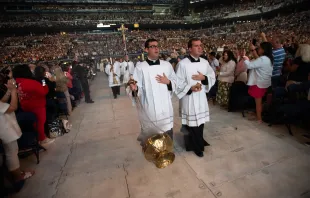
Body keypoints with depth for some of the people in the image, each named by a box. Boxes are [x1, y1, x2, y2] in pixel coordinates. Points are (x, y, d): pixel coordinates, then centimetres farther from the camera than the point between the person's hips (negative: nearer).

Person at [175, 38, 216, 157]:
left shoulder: (205, 62, 5)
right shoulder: (183, 63, -12)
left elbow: (213, 77, 10)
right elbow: (178, 82, -11)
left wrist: (204, 78, -11)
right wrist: (190, 88, -23)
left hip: (201, 97, 5)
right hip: (188, 97, -5)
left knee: (200, 122, 15)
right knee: (190, 123, 4)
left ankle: (199, 143, 38)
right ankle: (193, 145, 26)